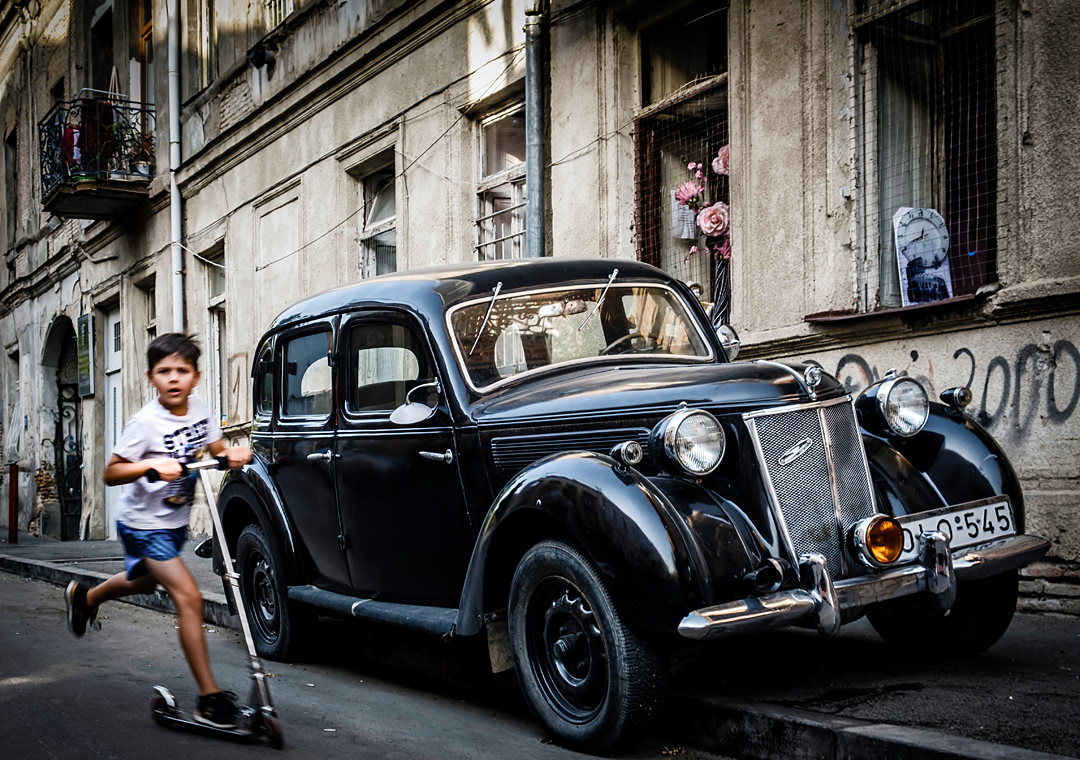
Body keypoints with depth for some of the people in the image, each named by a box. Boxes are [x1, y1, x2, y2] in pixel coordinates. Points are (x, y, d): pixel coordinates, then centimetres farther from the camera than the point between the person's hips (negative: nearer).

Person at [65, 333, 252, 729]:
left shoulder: (199, 409, -5)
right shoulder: (145, 422, -23)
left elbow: (216, 449, 8)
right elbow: (111, 473, -22)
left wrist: (234, 454, -14)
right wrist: (152, 464, -37)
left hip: (175, 519, 8)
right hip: (143, 523, -8)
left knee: (145, 582, 31)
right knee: (188, 597, -18)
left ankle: (85, 596, 61)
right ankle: (209, 699, -16)